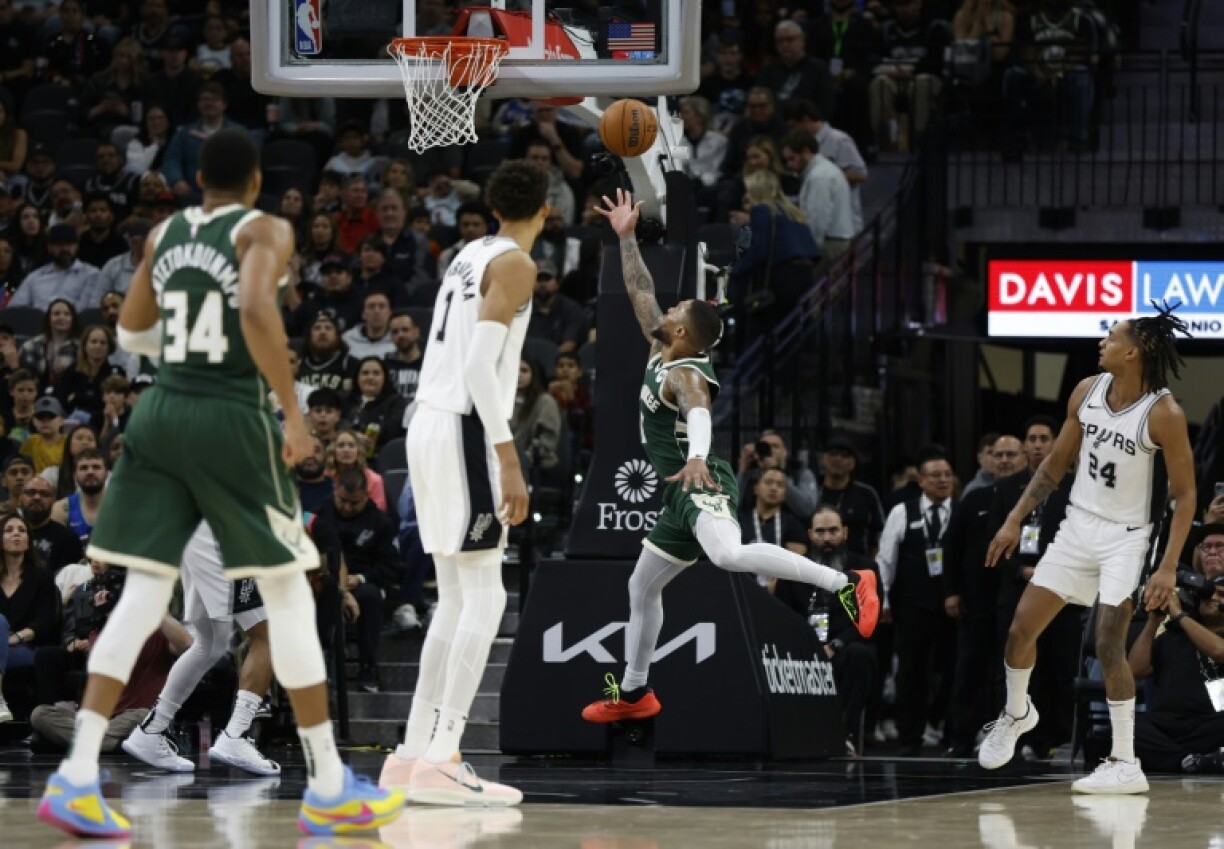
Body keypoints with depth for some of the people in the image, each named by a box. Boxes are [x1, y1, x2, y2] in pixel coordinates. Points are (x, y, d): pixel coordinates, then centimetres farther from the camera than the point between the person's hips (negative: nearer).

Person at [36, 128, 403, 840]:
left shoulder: (166, 234, 14)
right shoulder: (265, 232, -5)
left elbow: (132, 334, 23)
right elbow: (259, 308, -24)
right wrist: (294, 410, -20)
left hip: (161, 413, 6)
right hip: (232, 420, -6)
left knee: (143, 597, 4)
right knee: (289, 595, 4)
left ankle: (78, 779, -9)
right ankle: (330, 788, 6)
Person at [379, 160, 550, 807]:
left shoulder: (469, 256, 18)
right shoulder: (515, 264, -8)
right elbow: (478, 365, -18)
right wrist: (508, 458, -21)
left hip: (428, 421, 9)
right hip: (466, 427, -9)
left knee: (455, 597, 13)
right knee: (483, 597, -9)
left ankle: (413, 755, 11)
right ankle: (440, 762, -17)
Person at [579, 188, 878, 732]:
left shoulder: (685, 375, -17)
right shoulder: (660, 354, 10)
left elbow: (699, 412, -39)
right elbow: (640, 292, 21)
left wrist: (696, 455, -59)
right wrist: (626, 237, 19)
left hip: (702, 485, -10)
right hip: (683, 493, 10)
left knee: (729, 555, -38)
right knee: (641, 586, 19)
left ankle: (846, 585, -40)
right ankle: (633, 694, 32)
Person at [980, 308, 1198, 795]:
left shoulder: (1164, 414, -19)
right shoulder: (1087, 392, -2)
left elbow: (1184, 494, -14)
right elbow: (1057, 462, 11)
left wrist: (1169, 567, -20)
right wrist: (1016, 520, 9)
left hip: (1126, 536, -6)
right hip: (1078, 526, 6)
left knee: (1109, 647, -13)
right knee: (1021, 628, 6)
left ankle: (1126, 764, -3)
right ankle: (1017, 713, 34)